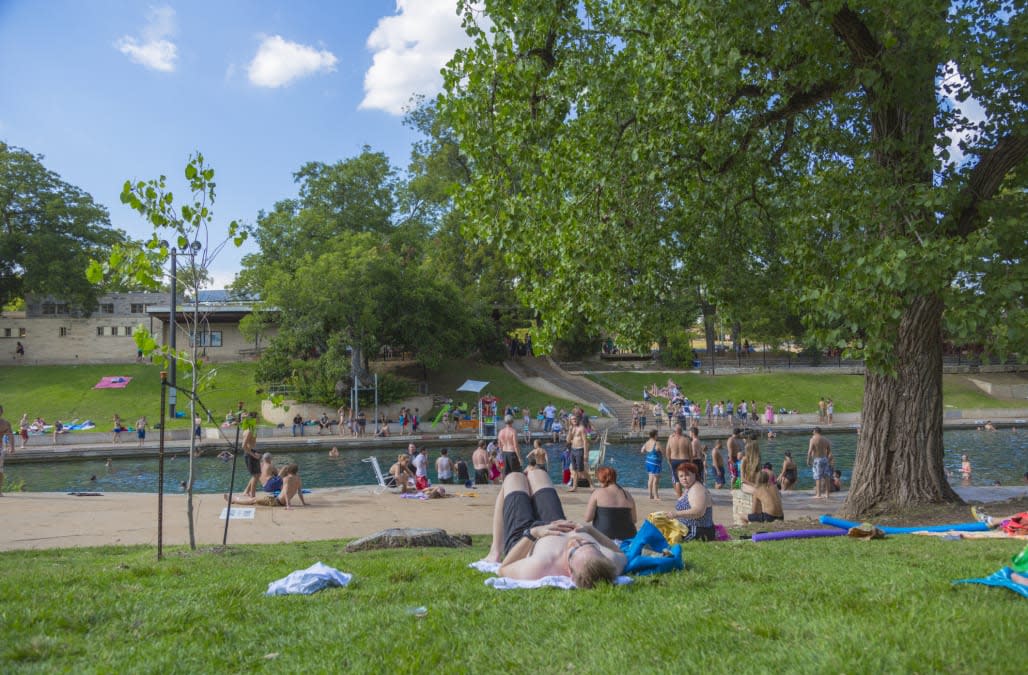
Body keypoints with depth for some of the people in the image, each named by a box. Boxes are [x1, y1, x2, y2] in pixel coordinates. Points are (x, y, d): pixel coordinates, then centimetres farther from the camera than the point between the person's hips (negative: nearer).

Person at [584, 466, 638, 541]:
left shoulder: (597, 494, -4)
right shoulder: (627, 495, 7)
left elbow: (587, 519, -5)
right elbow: (634, 520, 13)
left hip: (603, 536, -4)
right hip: (627, 537, 4)